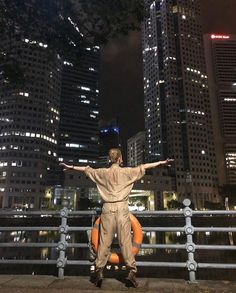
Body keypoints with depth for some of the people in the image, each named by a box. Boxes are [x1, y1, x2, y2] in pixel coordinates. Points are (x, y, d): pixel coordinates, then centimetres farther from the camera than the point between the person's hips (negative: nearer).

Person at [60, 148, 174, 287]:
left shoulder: (103, 172, 8)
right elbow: (144, 167, 5)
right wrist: (162, 162, 11)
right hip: (122, 209, -2)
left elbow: (87, 169, 18)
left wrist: (71, 167, 30)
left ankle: (99, 270, 5)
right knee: (126, 241, 0)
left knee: (104, 241, 5)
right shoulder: (127, 171, 3)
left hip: (108, 209, 2)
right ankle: (132, 271, 1)